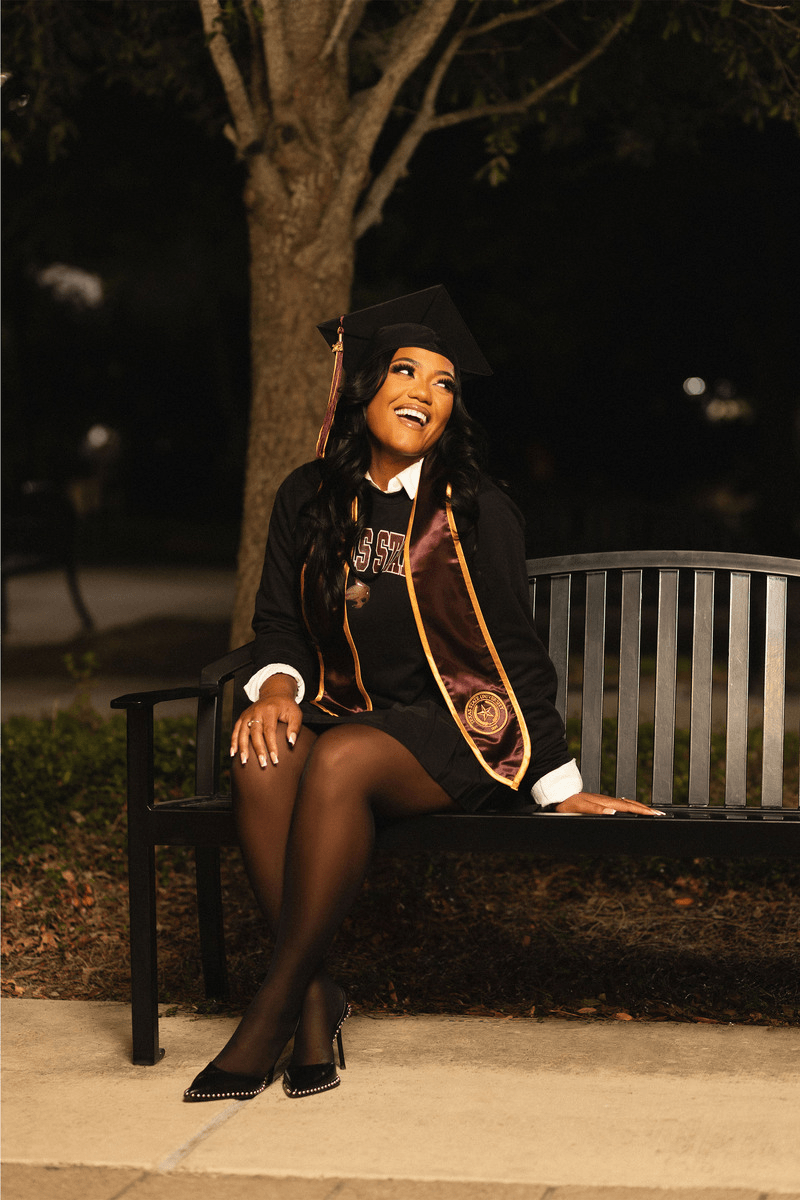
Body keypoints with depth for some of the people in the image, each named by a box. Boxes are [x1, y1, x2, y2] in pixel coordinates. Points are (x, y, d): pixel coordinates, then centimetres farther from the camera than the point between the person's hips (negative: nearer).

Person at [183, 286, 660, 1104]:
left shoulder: (479, 514, -2)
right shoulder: (308, 500, 8)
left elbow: (514, 652, 0)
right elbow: (279, 620, 13)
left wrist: (558, 785, -1)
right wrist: (278, 684, -10)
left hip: (459, 731, -3)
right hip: (347, 715, 4)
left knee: (341, 761, -35)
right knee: (263, 759, -31)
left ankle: (272, 1013, -28)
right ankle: (316, 1002, -25)